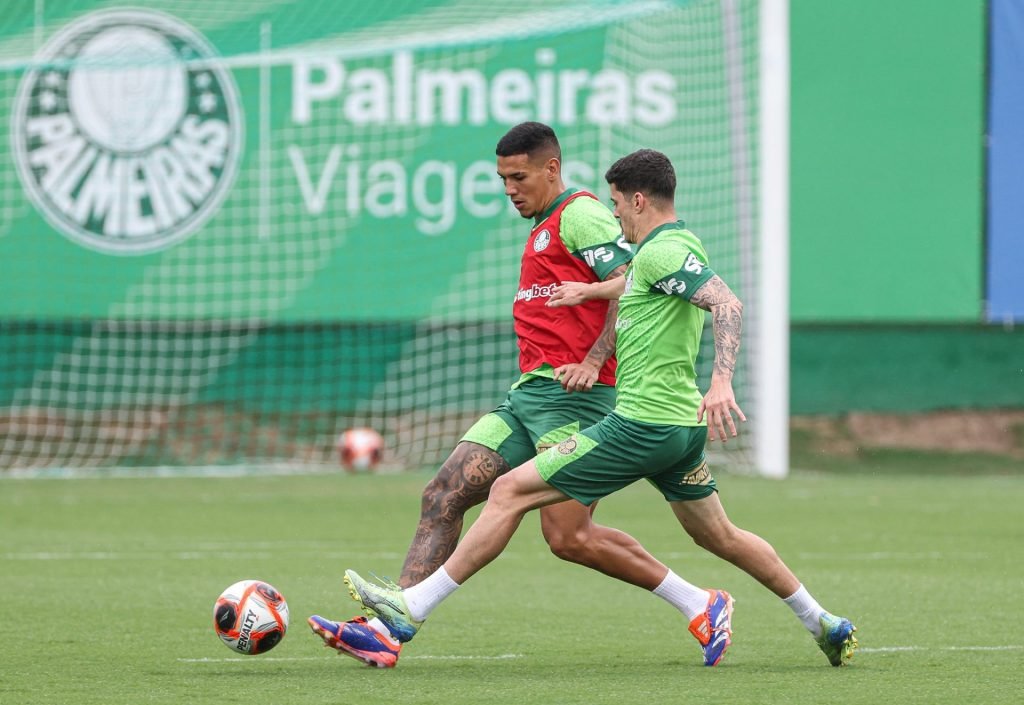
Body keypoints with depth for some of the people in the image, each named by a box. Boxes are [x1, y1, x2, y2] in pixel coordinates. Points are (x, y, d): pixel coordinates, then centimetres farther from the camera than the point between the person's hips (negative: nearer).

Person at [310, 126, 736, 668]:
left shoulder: (580, 214, -6)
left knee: (567, 536, -14)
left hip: (571, 396, -10)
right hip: (530, 394, 10)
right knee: (442, 498, -2)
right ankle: (388, 632, -7)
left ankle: (700, 606, -2)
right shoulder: (543, 230, 24)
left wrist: (592, 361, -23)